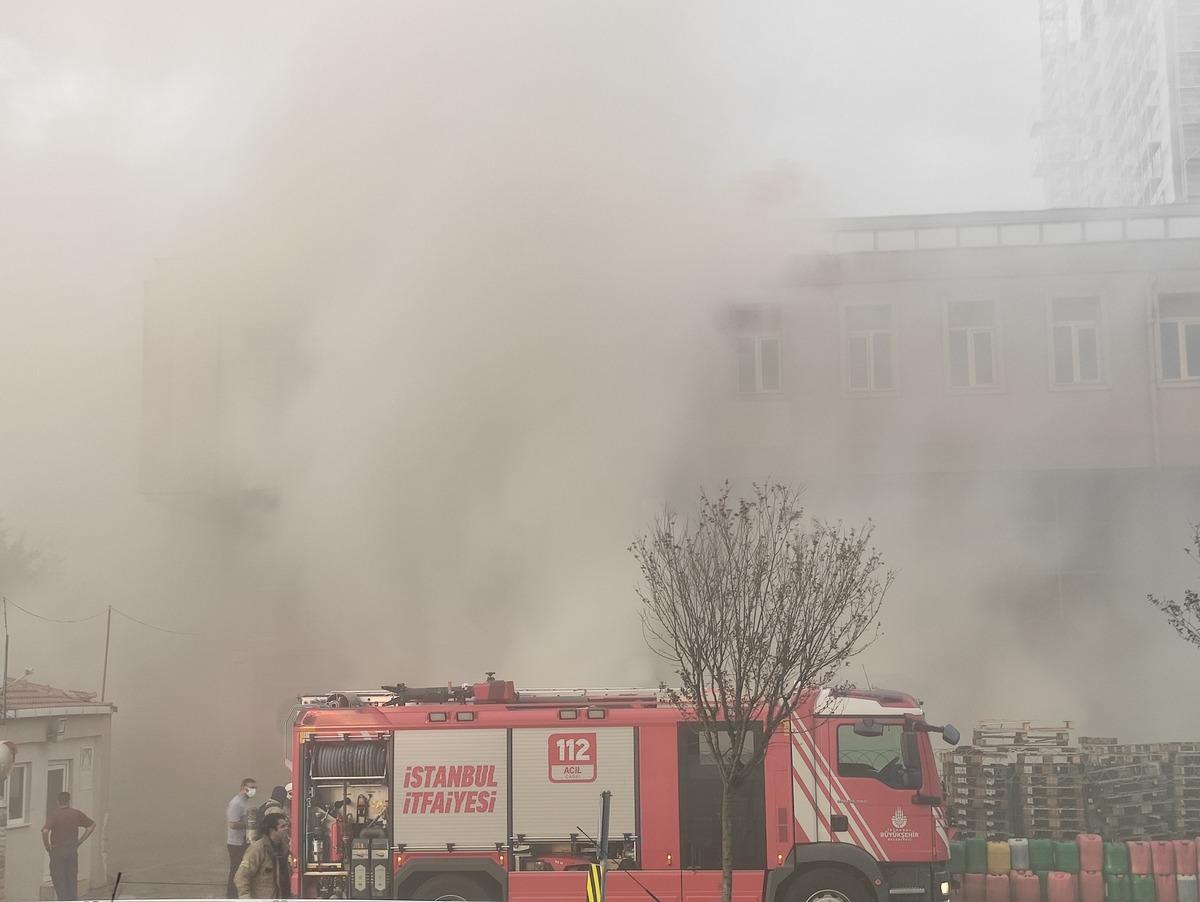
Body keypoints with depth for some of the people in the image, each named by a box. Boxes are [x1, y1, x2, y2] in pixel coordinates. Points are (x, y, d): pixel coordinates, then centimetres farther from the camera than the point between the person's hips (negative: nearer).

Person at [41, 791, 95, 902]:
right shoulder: (76, 814, 2)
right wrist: (80, 840, 10)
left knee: (59, 880, 2)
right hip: (73, 850, 3)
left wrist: (47, 846, -9)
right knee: (72, 879, 12)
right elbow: (92, 824, 8)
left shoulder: (53, 815, -10)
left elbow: (45, 831, -24)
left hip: (57, 851, -3)